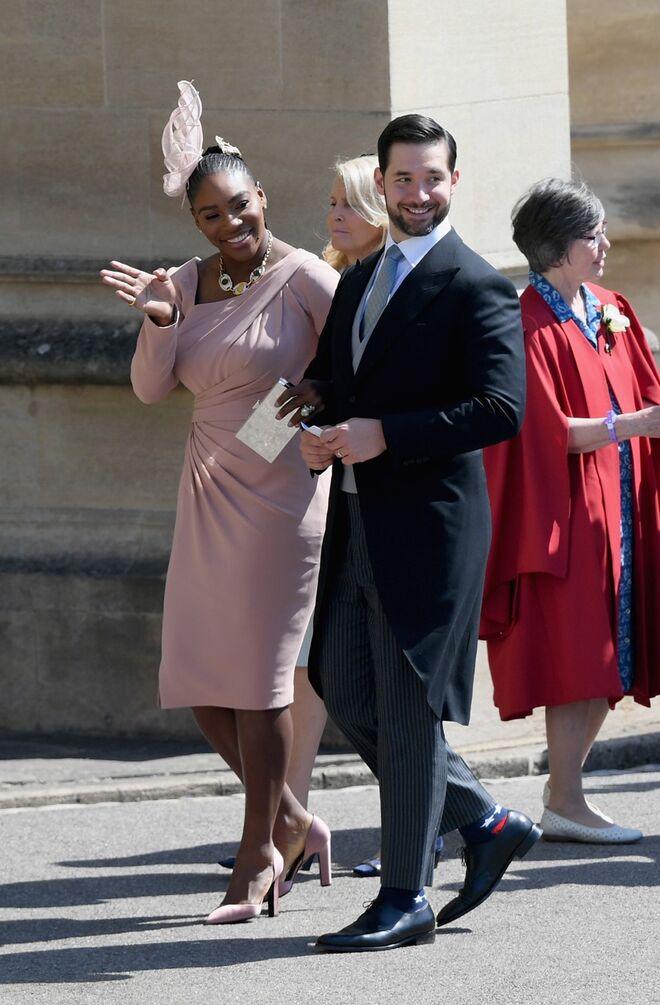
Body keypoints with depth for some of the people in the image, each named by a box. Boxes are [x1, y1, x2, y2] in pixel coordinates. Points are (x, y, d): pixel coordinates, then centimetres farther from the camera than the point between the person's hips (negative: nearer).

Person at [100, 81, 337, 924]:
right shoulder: (187, 284, 8)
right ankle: (290, 821, 23)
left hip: (281, 496, -6)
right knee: (197, 679, 6)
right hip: (208, 497, 7)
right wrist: (157, 317, -12)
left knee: (257, 675, -4)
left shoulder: (301, 278, -9)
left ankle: (260, 854, 8)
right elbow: (151, 387, 2)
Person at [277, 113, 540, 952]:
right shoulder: (359, 282, 17)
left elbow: (501, 407, -19)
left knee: (406, 707, -4)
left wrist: (383, 434, -21)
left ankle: (404, 898, 4)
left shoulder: (477, 290, -8)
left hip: (428, 524, -8)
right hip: (356, 526, 8)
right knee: (346, 693, 10)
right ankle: (486, 825, 24)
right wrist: (320, 432, 2)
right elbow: (327, 382, 25)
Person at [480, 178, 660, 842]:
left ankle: (564, 790, 15)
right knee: (575, 649, -9)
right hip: (566, 511, -8)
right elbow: (549, 432, -17)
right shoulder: (530, 328, -11)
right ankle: (564, 803, -7)